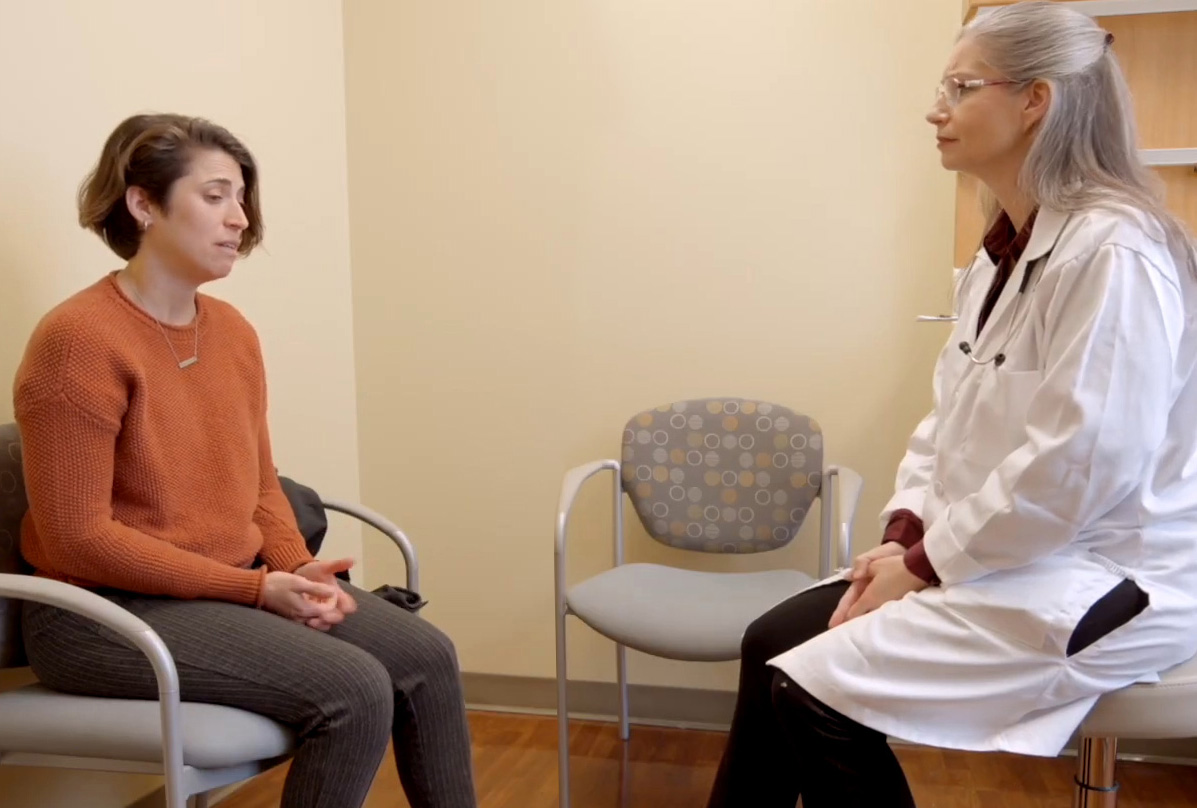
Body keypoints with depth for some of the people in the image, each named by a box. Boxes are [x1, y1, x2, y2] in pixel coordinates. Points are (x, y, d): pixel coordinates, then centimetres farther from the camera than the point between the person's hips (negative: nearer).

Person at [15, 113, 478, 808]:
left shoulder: (233, 329, 6)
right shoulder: (79, 339, -17)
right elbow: (79, 536, -18)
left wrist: (297, 570, -8)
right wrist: (256, 587, -20)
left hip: (239, 586, 7)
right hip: (108, 609, -7)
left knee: (426, 658, -7)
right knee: (354, 690, -22)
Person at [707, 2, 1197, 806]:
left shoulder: (1113, 250, -20)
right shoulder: (1004, 252, 11)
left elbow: (1080, 465, -25)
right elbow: (953, 417, 12)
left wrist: (927, 562, -16)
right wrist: (904, 534, -2)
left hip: (1099, 580, -9)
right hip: (998, 555, 9)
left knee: (817, 691, -16)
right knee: (774, 645, 0)